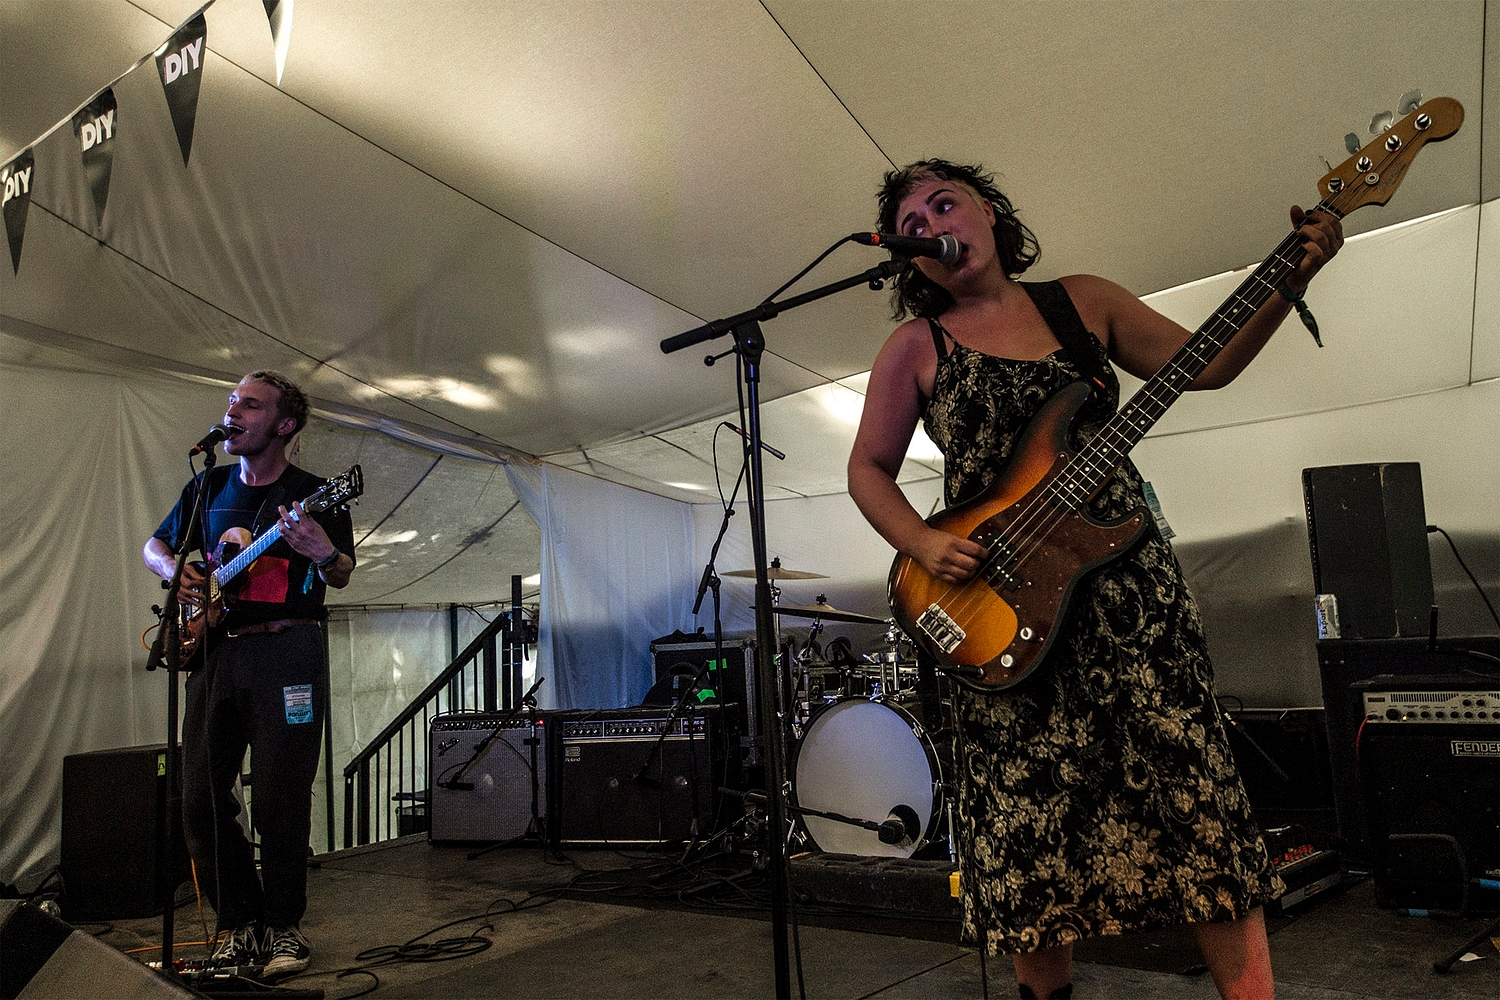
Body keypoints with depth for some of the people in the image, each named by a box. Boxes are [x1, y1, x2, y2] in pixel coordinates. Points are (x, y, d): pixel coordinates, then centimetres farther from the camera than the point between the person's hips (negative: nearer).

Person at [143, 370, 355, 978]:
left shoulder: (315, 495, 0)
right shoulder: (208, 487, 16)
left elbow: (342, 576, -10)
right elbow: (155, 546, 26)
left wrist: (324, 554, -33)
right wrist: (174, 571, 3)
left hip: (285, 652, -5)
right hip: (211, 650, 5)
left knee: (281, 798, -3)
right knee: (200, 797, 5)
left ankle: (283, 926, 14)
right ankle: (239, 919, 22)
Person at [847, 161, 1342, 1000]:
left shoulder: (1084, 301, 11)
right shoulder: (915, 346, 3)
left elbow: (1208, 364, 13)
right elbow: (869, 470, 6)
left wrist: (1291, 279, -1)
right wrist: (923, 544, -11)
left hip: (1126, 575, 2)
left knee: (1191, 779, 0)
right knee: (1031, 813, 2)